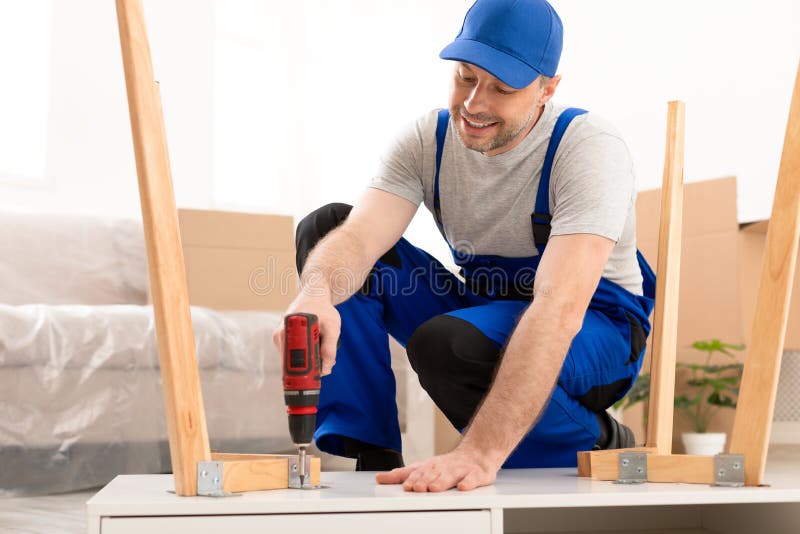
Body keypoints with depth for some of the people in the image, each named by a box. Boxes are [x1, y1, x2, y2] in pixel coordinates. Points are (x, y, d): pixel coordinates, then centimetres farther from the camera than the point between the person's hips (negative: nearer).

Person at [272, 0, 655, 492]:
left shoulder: (589, 147, -25)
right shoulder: (429, 141, -9)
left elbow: (560, 306, -38)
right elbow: (358, 237, -24)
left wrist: (479, 452, -49)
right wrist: (317, 292, -51)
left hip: (597, 331, -5)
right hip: (485, 313, 6)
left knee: (445, 342, -37)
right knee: (324, 226, -11)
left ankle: (598, 444, -9)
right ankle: (369, 460, -12)